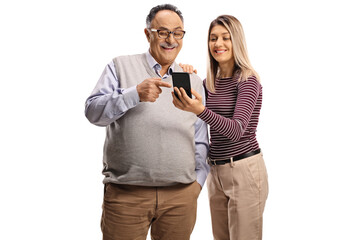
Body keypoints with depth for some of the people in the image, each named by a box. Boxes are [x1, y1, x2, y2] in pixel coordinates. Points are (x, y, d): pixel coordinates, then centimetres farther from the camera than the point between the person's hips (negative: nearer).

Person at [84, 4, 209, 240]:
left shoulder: (194, 81, 15)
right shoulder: (121, 66, 7)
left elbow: (201, 140, 17)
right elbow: (93, 111, -5)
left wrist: (198, 179, 7)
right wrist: (135, 94, -18)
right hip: (126, 193, -2)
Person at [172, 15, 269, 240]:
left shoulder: (248, 81, -12)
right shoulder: (209, 82, 8)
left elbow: (236, 130, -25)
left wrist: (200, 110, -42)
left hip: (245, 170, -7)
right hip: (216, 171, 7)